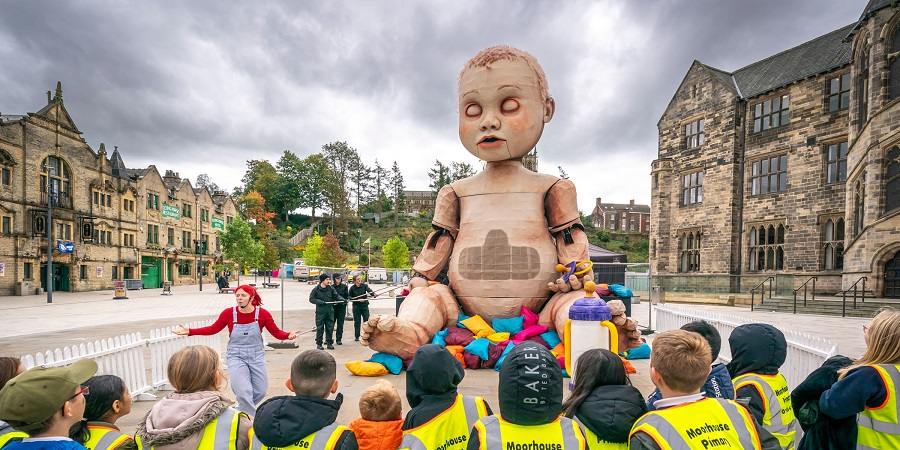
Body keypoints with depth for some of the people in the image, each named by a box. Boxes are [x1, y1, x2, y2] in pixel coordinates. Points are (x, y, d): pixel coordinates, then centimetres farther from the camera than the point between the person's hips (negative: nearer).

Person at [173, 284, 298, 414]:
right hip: (236, 357, -1)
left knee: (260, 391, 11)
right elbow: (213, 329, 1)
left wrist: (288, 335, -30)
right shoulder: (229, 313, -12)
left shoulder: (263, 313, -14)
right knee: (244, 391, -9)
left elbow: (276, 332, -11)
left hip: (256, 356, 1)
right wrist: (189, 331, -5)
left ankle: (243, 409, 42)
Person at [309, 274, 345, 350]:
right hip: (320, 312, -3)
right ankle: (319, 344, 16)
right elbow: (311, 299, -3)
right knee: (320, 328, 2)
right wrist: (320, 302, -17)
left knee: (330, 328, 8)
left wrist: (342, 299, -14)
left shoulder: (331, 288, 3)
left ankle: (329, 343, 20)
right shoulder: (316, 289, -5)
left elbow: (336, 296, 4)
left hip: (330, 311, 3)